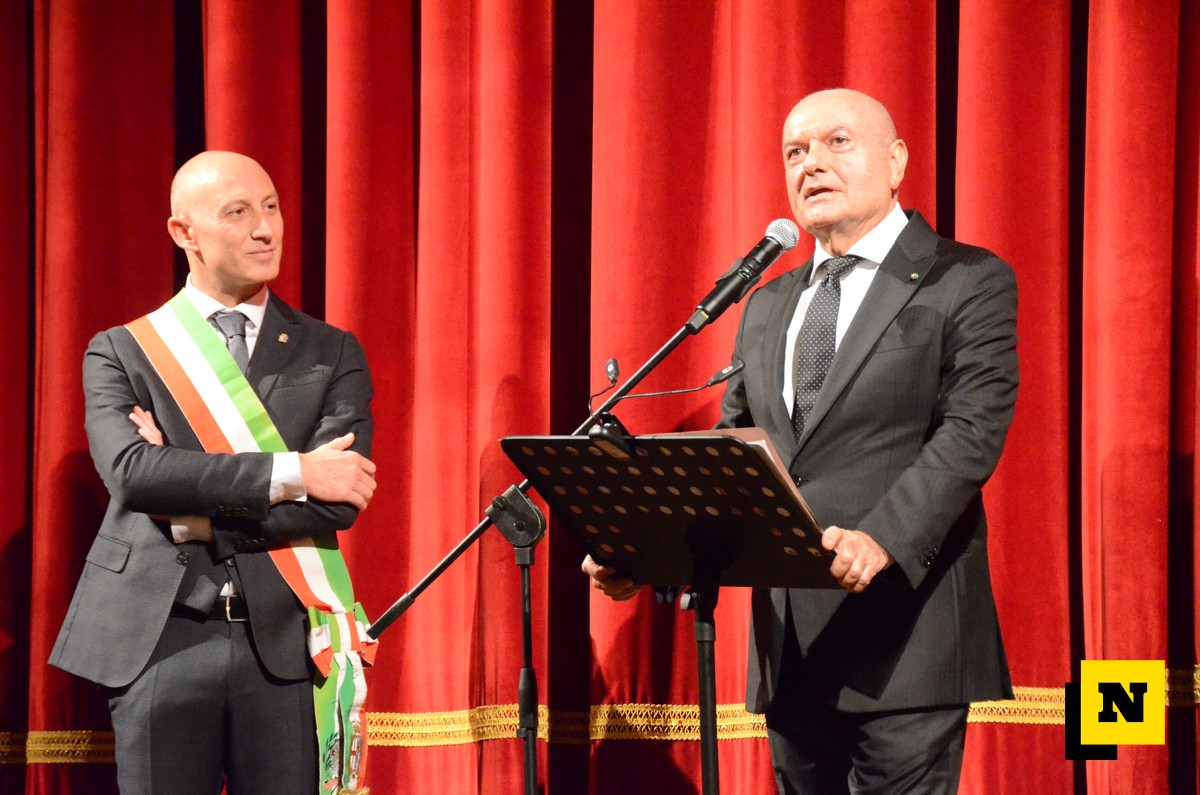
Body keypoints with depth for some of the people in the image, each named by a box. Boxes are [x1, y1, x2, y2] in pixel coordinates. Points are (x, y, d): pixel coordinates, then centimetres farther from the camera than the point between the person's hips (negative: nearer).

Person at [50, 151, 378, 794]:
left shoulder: (332, 355, 9)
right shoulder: (121, 352, 7)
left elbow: (339, 500, -4)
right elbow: (131, 470, -12)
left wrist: (197, 513, -10)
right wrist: (291, 472, -15)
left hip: (285, 643, 1)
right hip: (159, 639, 0)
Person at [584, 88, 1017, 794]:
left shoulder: (969, 282, 0)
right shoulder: (767, 307, 20)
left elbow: (972, 430, -12)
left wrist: (883, 539, -28)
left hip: (901, 635, -6)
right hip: (790, 645, 6)